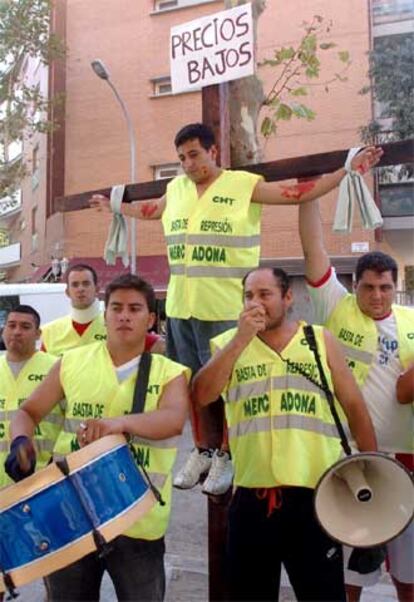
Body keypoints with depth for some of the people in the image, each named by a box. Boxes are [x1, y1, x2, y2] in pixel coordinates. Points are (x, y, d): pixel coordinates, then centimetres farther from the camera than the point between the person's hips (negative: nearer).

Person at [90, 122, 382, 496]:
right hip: (181, 307, 6)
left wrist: (349, 170, -11)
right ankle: (202, 452, 30)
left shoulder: (244, 184, -4)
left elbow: (299, 193, -5)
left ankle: (226, 457, 21)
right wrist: (114, 206, 44)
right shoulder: (176, 188, 13)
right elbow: (151, 210, 34)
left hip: (225, 309, -5)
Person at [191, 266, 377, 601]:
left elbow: (354, 405, 7)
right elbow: (201, 396, -13)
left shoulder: (321, 340, 3)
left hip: (315, 492, -1)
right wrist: (242, 337, -16)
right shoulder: (229, 343, 3)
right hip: (251, 494, 1)